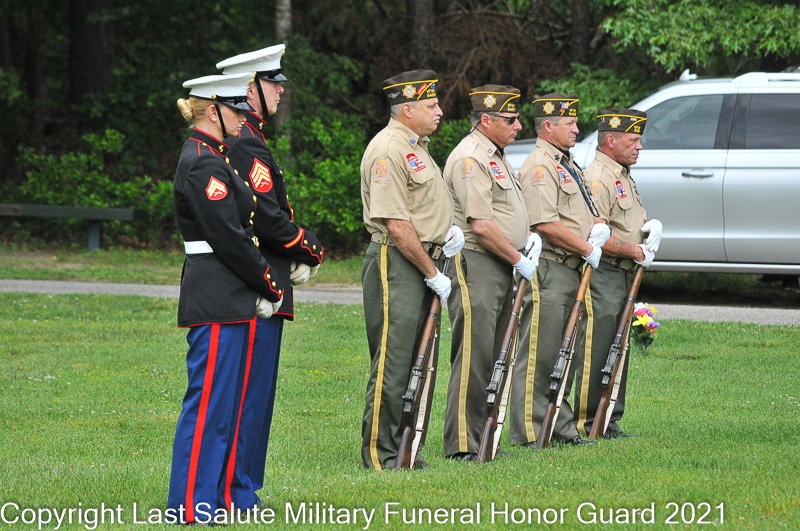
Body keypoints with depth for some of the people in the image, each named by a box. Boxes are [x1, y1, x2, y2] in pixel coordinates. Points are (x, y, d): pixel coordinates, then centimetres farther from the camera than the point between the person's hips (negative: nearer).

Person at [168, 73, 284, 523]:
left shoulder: (211, 159, 17)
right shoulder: (204, 165, -15)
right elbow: (229, 237, -19)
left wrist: (267, 283, 12)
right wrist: (271, 283, -10)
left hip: (229, 300, 10)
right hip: (217, 301, -10)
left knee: (227, 399, 14)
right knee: (208, 402, -7)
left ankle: (216, 495, 19)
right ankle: (191, 506, -4)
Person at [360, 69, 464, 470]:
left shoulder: (416, 146, 17)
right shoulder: (388, 150, -15)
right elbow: (396, 224, -19)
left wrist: (448, 229, 9)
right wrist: (432, 273, -16)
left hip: (422, 259, 10)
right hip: (395, 262, -10)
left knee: (417, 360, 11)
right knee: (392, 362, -7)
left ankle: (405, 450, 17)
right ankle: (379, 453, -4)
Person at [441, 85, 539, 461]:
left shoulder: (496, 156, 19)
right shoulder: (470, 158, -14)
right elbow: (481, 225, -20)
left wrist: (529, 237, 12)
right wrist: (519, 260, -12)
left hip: (502, 268, 10)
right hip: (476, 265, -10)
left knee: (492, 358, 10)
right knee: (473, 357, -10)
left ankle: (482, 438, 15)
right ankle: (462, 445, -9)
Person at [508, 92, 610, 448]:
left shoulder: (567, 165, 20)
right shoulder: (539, 166, -12)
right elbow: (545, 223, -21)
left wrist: (597, 227, 7)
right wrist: (588, 248, -15)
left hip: (573, 270, 10)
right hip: (549, 270, -10)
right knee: (538, 354, -8)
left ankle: (561, 428, 19)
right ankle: (528, 433, -6)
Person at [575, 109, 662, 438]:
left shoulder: (624, 177, 20)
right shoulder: (598, 178, -14)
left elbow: (632, 223, 31)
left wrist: (653, 226, 7)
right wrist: (636, 252, -15)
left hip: (624, 275, 10)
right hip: (602, 275, -10)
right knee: (597, 352, -8)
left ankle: (610, 421, 18)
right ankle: (587, 423, -5)